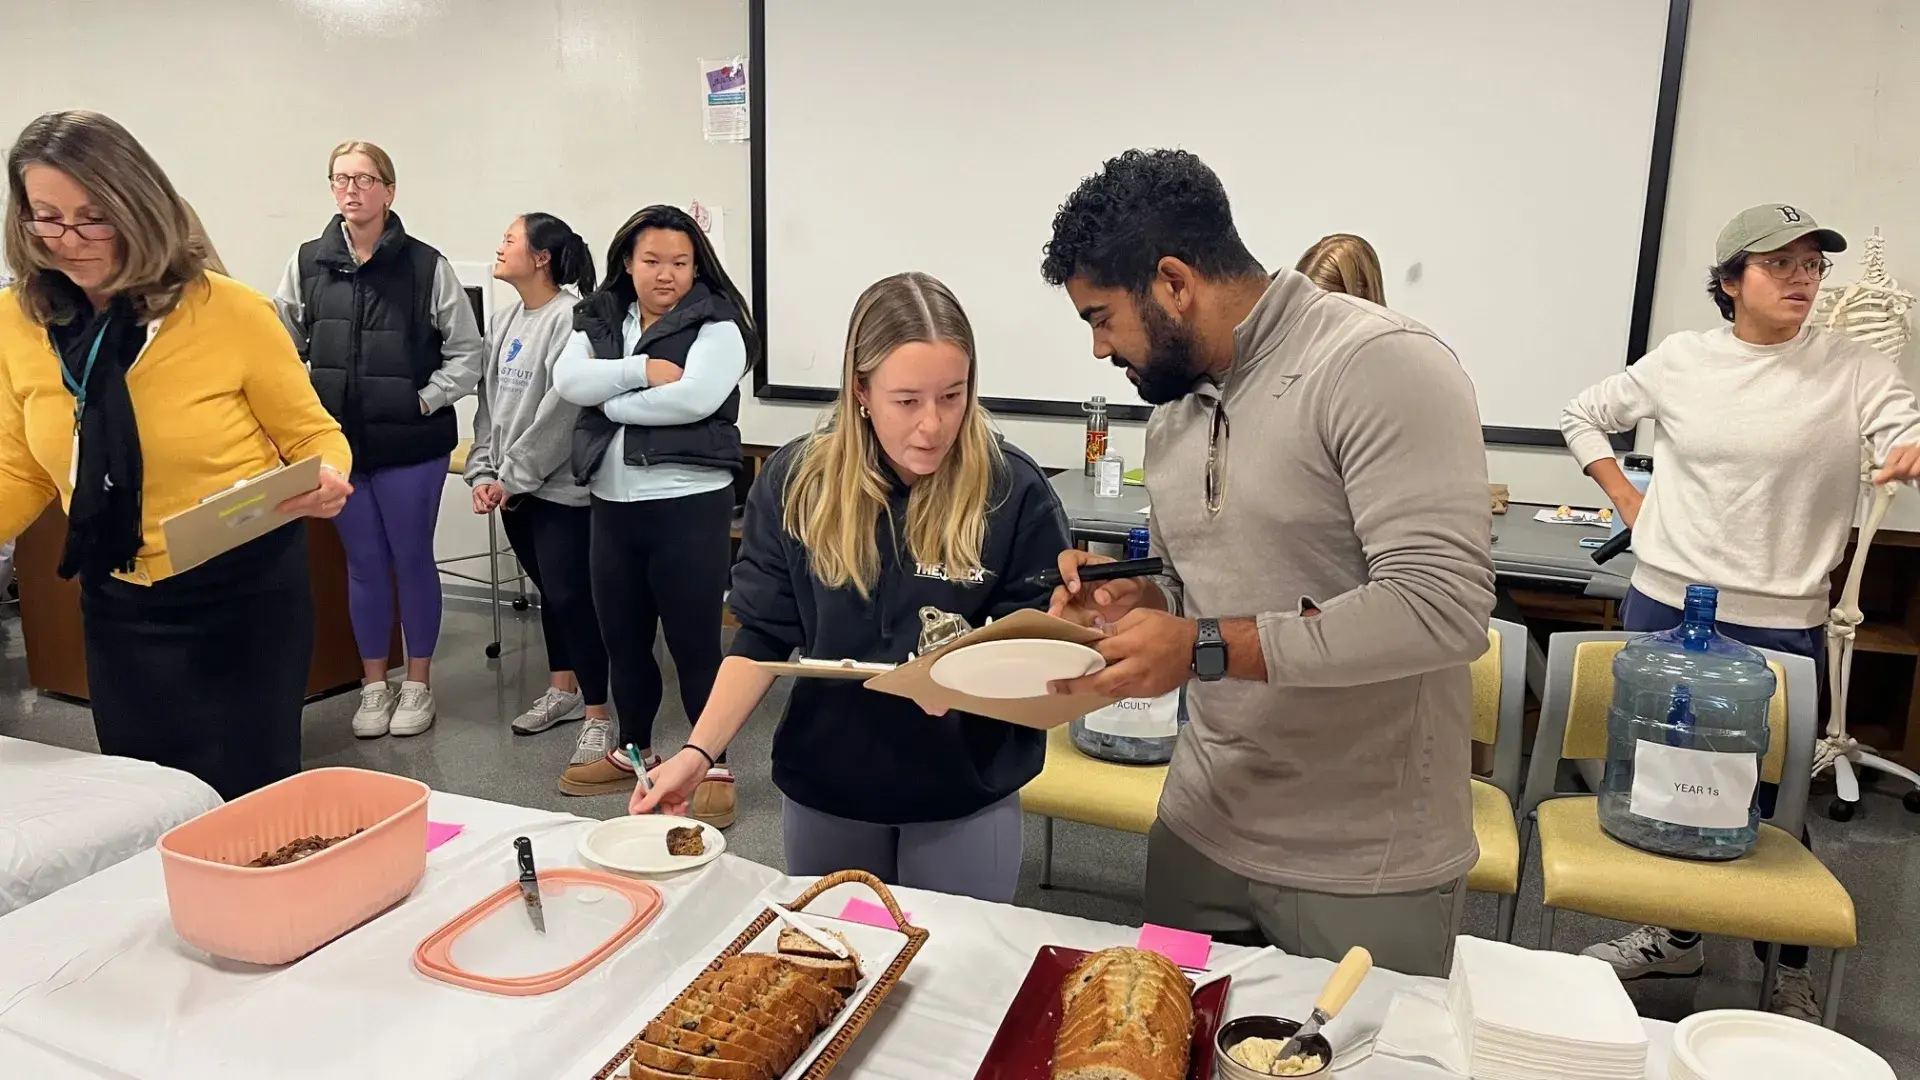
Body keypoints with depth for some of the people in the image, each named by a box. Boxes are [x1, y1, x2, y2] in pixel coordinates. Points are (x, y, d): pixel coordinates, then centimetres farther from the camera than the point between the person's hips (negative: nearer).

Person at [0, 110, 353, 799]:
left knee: (245, 802, 5)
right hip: (117, 607, 4)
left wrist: (328, 478, -27)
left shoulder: (231, 311, -15)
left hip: (246, 594, -4)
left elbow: (312, 435, -6)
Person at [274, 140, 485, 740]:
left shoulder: (426, 266, -7)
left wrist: (425, 402, -8)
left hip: (409, 445, -2)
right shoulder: (307, 263, 2)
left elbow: (467, 352, -1)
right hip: (338, 442, 3)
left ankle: (418, 681, 24)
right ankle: (374, 684, 26)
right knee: (363, 564, 12)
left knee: (412, 560, 8)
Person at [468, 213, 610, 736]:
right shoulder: (503, 321, 13)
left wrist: (514, 476, -15)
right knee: (547, 590, 18)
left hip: (559, 485, -8)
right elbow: (489, 402, 14)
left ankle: (597, 713, 4)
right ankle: (563, 690, 32)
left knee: (572, 595, -6)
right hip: (513, 486, 8)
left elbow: (561, 408, -19)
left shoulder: (570, 317, -14)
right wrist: (484, 471, 2)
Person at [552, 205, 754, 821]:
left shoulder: (715, 324, -5)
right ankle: (632, 751, 36)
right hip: (612, 504, 6)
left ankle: (714, 766, 14)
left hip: (688, 503, -6)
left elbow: (696, 397, -21)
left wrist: (611, 402, -10)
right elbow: (568, 380, -4)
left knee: (694, 641, 0)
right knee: (622, 637, 17)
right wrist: (641, 369, -17)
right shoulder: (599, 320, 12)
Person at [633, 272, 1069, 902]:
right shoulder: (795, 480, -8)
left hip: (967, 792, -2)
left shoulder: (1014, 492, -15)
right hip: (824, 784, 2)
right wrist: (699, 752, -14)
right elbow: (762, 636, -4)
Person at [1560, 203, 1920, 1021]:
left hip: (1781, 623, -2)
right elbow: (1583, 416, 14)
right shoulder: (1681, 360, 2)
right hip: (1665, 605, 2)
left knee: (1766, 797, 6)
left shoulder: (1853, 369, -2)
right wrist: (1627, 502, 4)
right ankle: (1675, 935, 34)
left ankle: (1789, 967, 29)